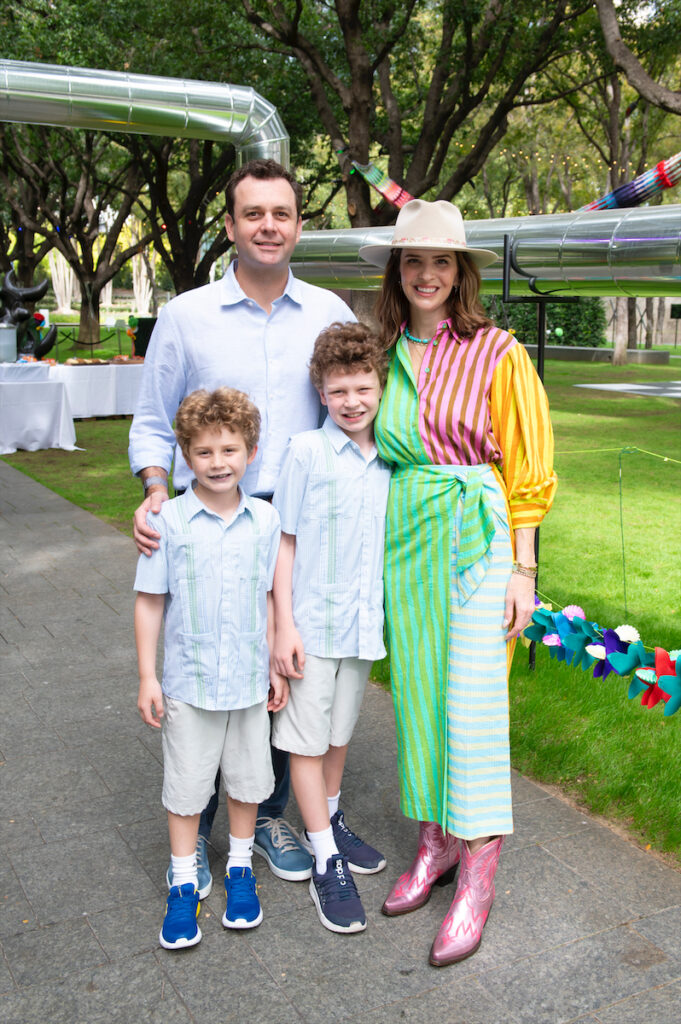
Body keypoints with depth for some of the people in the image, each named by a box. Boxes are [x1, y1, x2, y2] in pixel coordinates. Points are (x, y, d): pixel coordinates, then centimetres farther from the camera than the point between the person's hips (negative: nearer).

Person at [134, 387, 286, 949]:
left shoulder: (265, 519, -3)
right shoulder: (169, 520, -10)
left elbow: (271, 598, 6)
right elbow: (150, 602, -4)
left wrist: (276, 666, 8)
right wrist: (148, 677, -5)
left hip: (249, 680, 2)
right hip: (188, 681, -2)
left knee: (248, 777, 15)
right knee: (186, 783, 10)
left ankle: (240, 869, 36)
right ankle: (184, 885, 27)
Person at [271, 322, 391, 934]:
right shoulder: (306, 452, -11)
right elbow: (285, 542, -8)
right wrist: (284, 624, -11)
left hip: (364, 619, 4)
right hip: (311, 621, -4)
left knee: (340, 731, 19)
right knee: (307, 739, 4)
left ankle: (329, 821, 39)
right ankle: (326, 861, 15)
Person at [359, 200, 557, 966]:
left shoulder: (496, 354, -5)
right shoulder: (386, 353, 9)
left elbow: (526, 470, -4)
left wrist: (522, 569, -8)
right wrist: (376, 545, 13)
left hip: (473, 536, -5)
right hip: (402, 537, 5)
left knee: (473, 702, -4)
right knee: (415, 692, 11)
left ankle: (477, 875, 9)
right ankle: (433, 842, 27)